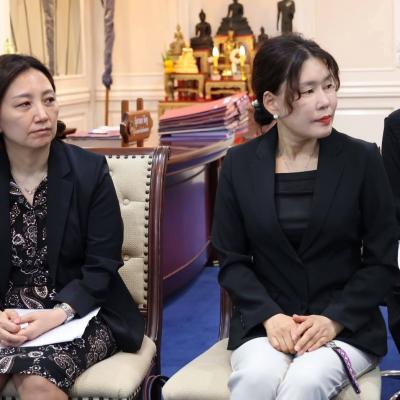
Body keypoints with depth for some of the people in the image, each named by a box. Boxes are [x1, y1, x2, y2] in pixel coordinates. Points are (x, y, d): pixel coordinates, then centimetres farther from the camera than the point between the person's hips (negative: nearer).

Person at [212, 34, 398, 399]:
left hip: (346, 325, -1)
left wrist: (334, 319, -14)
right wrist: (270, 316, -14)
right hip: (264, 321, 1)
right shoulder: (240, 164, 1)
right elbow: (232, 261, 3)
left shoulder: (362, 159, -3)